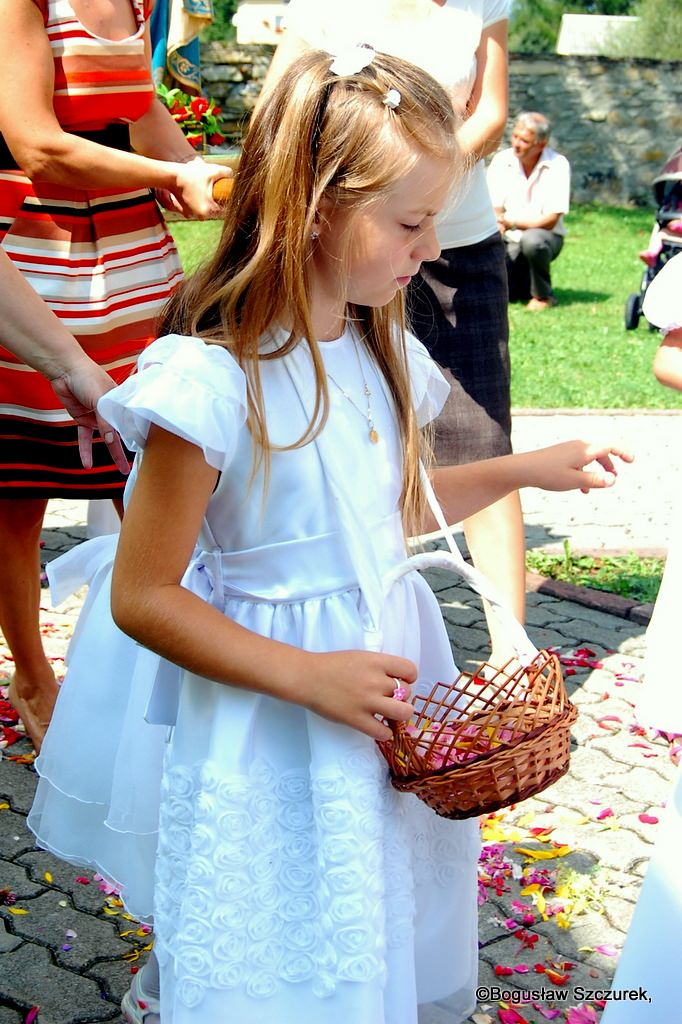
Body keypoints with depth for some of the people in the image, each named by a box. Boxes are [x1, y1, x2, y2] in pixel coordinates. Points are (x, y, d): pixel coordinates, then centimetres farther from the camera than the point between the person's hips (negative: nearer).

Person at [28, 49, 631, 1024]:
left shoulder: (378, 348, 1)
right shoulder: (211, 382, -23)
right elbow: (141, 598, -18)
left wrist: (526, 469, 10)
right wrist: (309, 678, -22)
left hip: (382, 677, 7)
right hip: (262, 741, -7)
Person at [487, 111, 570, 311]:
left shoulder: (558, 165, -13)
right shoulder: (501, 161, -4)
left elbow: (551, 219, -18)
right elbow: (494, 211, -4)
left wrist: (513, 223, -32)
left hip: (545, 236, -3)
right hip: (509, 240, 3)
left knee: (532, 240, -39)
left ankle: (543, 295, -13)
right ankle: (522, 278, 18)